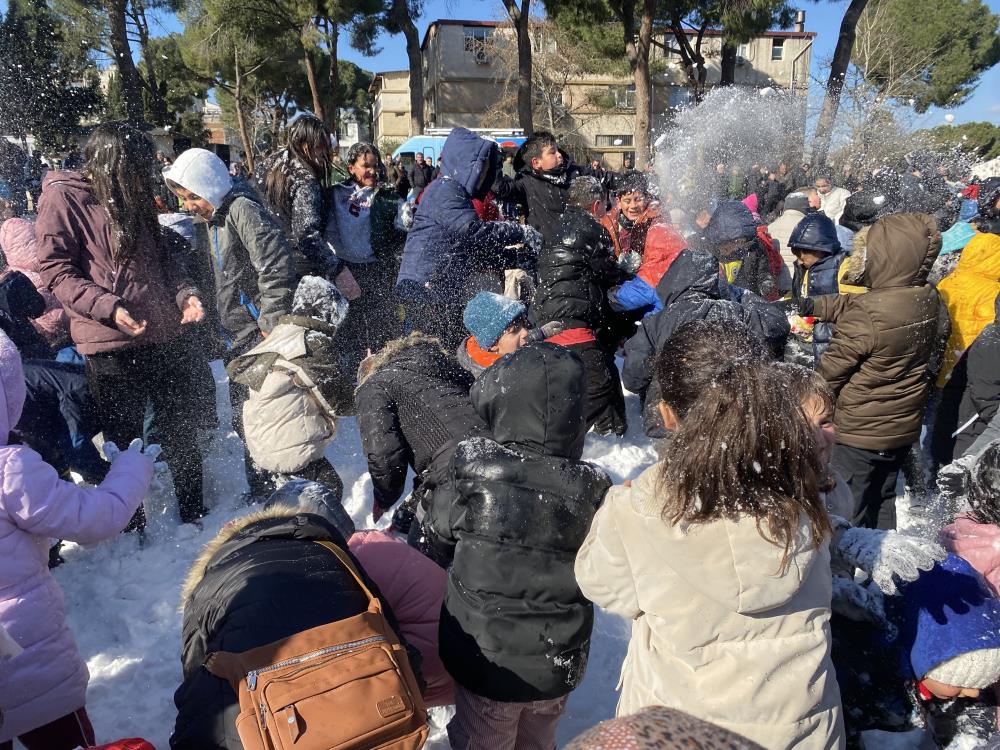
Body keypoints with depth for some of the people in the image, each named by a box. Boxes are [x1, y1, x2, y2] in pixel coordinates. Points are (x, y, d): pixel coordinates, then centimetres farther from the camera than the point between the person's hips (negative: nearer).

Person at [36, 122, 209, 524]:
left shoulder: (133, 197, 14)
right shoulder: (63, 197, -6)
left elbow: (163, 253, 18)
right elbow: (56, 271, -9)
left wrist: (184, 292, 0)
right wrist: (108, 306, -23)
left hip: (163, 335, 7)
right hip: (110, 343, -6)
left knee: (179, 429, 15)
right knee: (124, 440, 7)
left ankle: (193, 513, 31)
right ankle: (132, 527, 25)